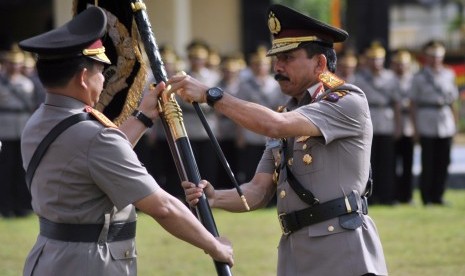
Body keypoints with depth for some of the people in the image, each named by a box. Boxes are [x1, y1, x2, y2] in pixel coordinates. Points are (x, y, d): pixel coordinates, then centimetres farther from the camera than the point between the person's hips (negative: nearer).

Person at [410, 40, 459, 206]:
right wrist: (415, 127, -3)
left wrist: (454, 122, 13)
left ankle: (438, 195, 12)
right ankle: (426, 197, 3)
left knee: (443, 161, 3)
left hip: (446, 122, 3)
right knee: (428, 162, -3)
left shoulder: (448, 75, 11)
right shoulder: (419, 77, 2)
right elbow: (414, 103, 2)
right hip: (427, 125, -3)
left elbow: (453, 99, 17)